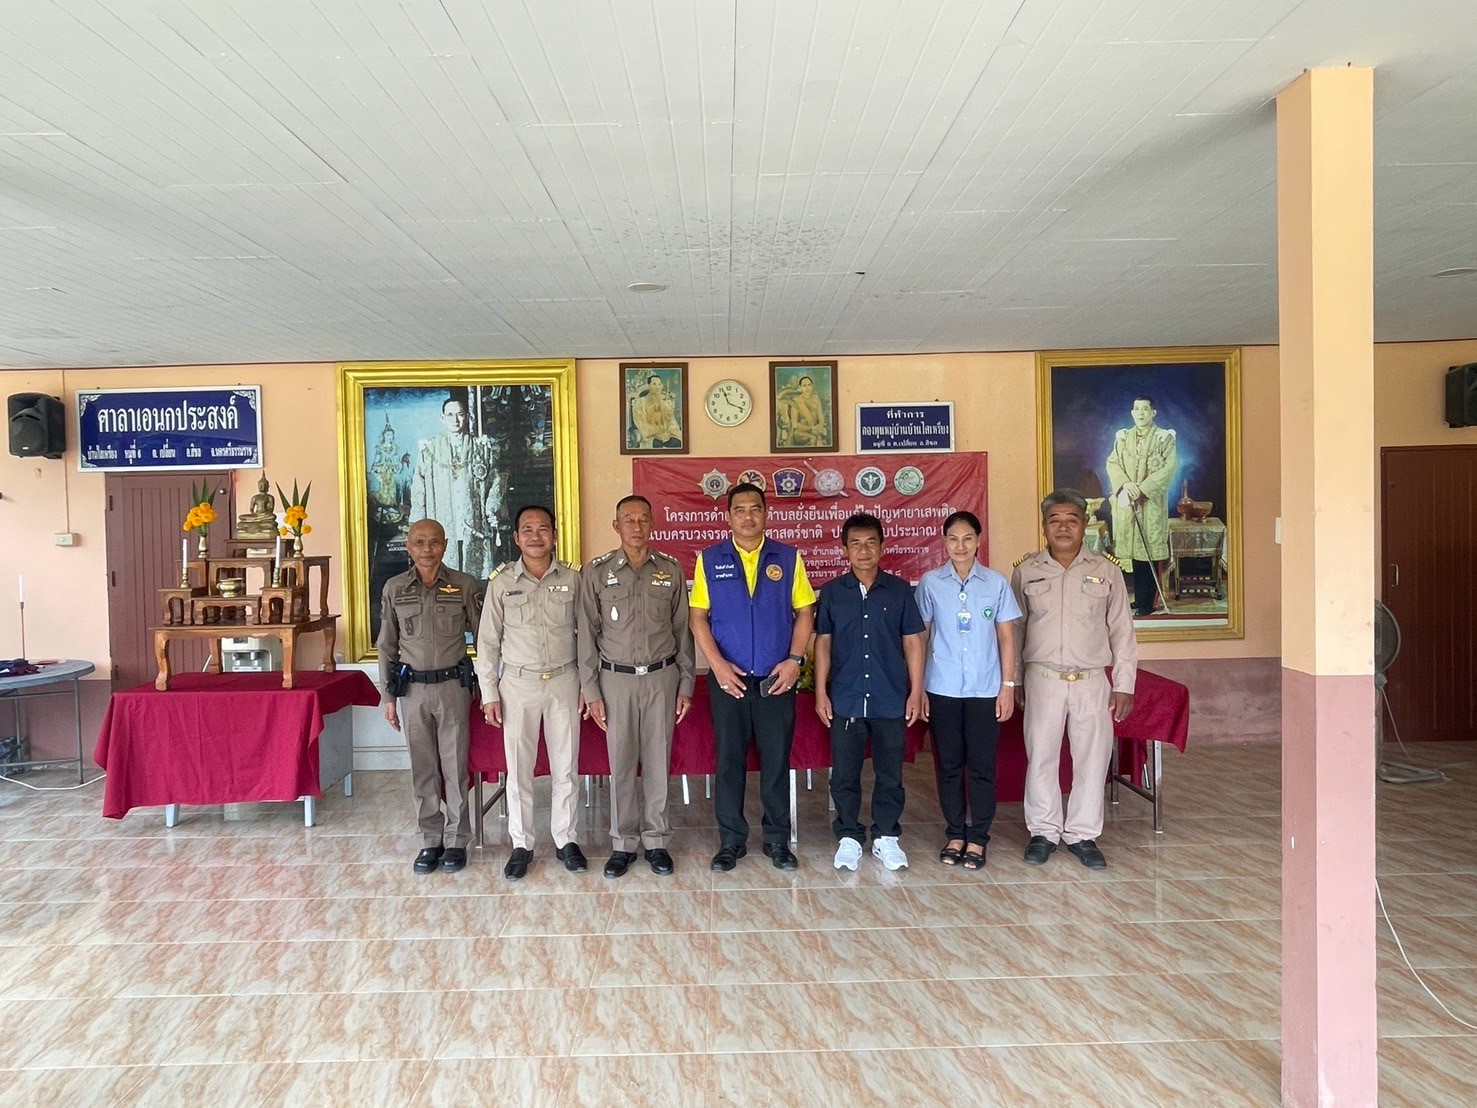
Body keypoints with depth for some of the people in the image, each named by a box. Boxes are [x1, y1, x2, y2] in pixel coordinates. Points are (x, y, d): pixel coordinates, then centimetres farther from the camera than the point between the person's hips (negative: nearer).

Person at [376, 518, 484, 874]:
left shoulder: (465, 585, -3)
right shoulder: (394, 589, 3)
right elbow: (386, 646, 8)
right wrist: (388, 696, 6)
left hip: (453, 686, -2)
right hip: (412, 688, 2)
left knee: (455, 765, 4)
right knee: (422, 768, 9)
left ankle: (456, 840, 17)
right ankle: (430, 839, 22)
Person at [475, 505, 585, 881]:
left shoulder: (573, 579, -1)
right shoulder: (501, 582, -2)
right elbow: (488, 641, 2)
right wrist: (489, 693, -1)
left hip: (564, 681, 1)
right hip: (518, 684, 0)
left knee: (566, 766, 8)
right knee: (518, 768, 7)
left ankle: (565, 840, 23)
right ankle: (521, 845, 21)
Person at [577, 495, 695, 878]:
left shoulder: (671, 569, 2)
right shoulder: (596, 572, -2)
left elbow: (682, 629, 6)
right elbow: (588, 634, 0)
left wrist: (686, 684, 4)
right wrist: (591, 691, -2)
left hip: (662, 677, 1)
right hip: (617, 678, -1)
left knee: (658, 762, 7)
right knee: (621, 764, 6)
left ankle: (655, 840, 22)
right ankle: (623, 842, 20)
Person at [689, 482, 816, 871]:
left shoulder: (789, 558, 3)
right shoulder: (709, 559, 2)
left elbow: (804, 612, 3)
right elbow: (698, 616, 0)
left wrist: (794, 659, -9)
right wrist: (718, 664, -11)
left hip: (777, 679, 0)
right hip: (728, 679, 0)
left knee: (776, 762, 8)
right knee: (729, 762, 8)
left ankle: (778, 841, 24)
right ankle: (731, 841, 23)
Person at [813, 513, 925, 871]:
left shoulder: (900, 590, 1)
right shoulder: (831, 592, 2)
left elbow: (912, 643, 4)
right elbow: (823, 643, 4)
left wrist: (916, 691, 0)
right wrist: (821, 692, -1)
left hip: (891, 700, 0)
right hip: (845, 699, 0)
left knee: (890, 773, 9)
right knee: (844, 773, 7)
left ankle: (886, 837, 25)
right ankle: (848, 837, 22)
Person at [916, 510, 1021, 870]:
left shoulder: (996, 583, 1)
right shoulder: (930, 583, 1)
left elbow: (1006, 638, 4)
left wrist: (1008, 686, -1)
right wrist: (917, 688, 1)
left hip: (985, 689, 0)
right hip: (942, 689, 1)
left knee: (982, 766, 5)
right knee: (949, 764, 9)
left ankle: (978, 837, 18)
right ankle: (954, 833, 23)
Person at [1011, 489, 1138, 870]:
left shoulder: (1106, 570, 2)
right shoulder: (1026, 570, 2)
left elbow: (1122, 631, 4)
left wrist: (1124, 685, 1)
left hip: (1092, 682, 0)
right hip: (1042, 679, 0)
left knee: (1092, 758, 6)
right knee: (1041, 756, 6)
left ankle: (1083, 834, 22)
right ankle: (1043, 831, 22)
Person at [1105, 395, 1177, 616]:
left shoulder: (1164, 438, 0)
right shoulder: (1123, 437, 11)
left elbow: (1169, 468, -8)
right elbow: (1112, 463, 4)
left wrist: (1143, 487, -17)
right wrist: (1125, 484, -14)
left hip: (1152, 501, -3)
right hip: (1127, 501, 3)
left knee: (1148, 550, -4)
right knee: (1134, 549, 5)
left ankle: (1146, 602, 1)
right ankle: (1139, 598, 14)